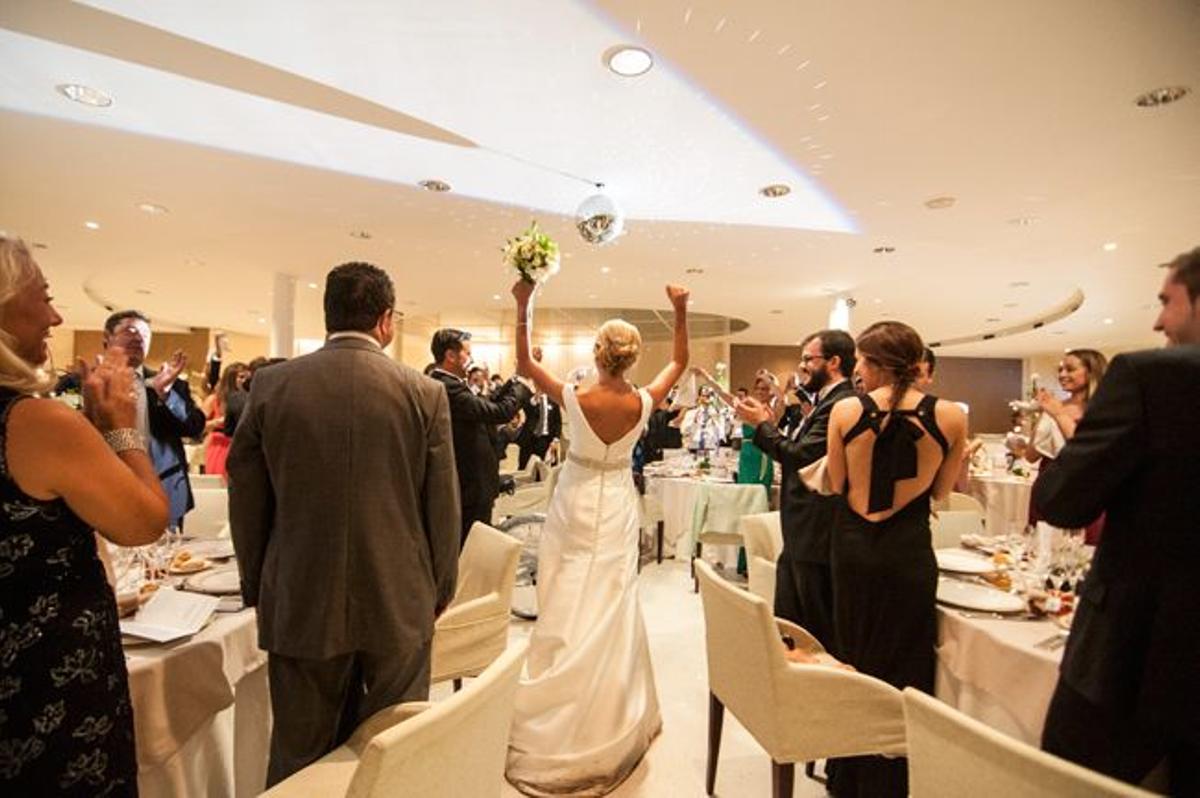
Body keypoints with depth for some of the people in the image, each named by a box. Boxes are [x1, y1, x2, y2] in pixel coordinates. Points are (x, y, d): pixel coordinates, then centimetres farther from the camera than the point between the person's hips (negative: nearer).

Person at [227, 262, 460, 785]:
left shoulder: (271, 384, -4)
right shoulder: (425, 393, -9)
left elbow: (245, 498, 2)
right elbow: (443, 504, -5)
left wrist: (256, 588, 15)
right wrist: (442, 588, 9)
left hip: (300, 601, 2)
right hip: (399, 601, -1)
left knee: (300, 754, 19)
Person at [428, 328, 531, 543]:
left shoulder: (441, 383, 8)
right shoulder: (448, 387, -24)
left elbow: (485, 405, 7)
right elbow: (501, 412, -25)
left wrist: (514, 381, 4)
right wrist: (523, 385, -10)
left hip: (461, 483, 10)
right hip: (471, 486, -10)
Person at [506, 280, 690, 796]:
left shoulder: (575, 399, -17)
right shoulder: (643, 403, -13)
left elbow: (524, 364, -5)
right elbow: (679, 363, 4)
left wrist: (523, 307, -6)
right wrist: (681, 313, 2)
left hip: (575, 508, -1)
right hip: (617, 509, 2)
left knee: (565, 609, 11)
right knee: (611, 608, 13)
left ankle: (555, 721, 26)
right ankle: (607, 720, 28)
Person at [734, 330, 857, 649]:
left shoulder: (841, 404, -19)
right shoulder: (827, 402, 13)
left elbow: (801, 456, -26)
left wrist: (762, 424, -13)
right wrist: (770, 424, 3)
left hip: (816, 537, -10)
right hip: (800, 534, 10)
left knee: (819, 632, 7)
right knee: (785, 625, 20)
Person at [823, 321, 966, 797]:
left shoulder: (845, 410, -10)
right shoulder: (950, 416, -7)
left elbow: (836, 484, -3)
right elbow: (941, 490, 4)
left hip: (852, 548, 1)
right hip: (909, 552, 0)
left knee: (853, 658, 19)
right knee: (903, 667, 16)